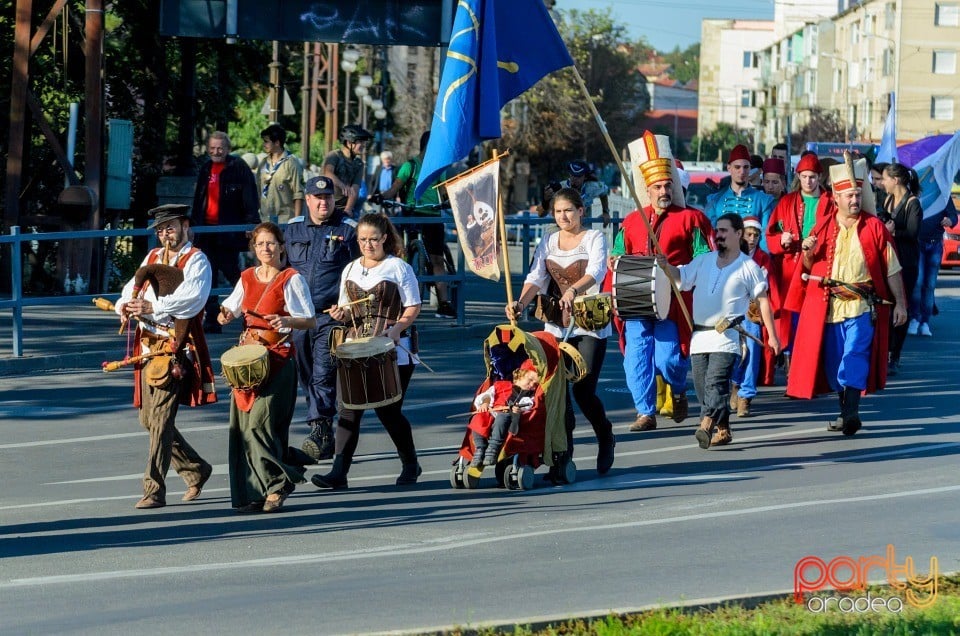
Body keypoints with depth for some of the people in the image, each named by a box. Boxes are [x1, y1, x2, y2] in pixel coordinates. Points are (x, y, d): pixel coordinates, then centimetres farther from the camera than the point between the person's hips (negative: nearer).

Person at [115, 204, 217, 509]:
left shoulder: (196, 261, -4)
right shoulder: (152, 257, 19)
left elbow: (192, 298, -20)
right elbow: (133, 288, 16)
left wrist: (152, 307, -27)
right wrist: (126, 305, -7)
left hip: (176, 348, -8)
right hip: (148, 344, 8)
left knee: (160, 418, -13)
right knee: (148, 418, 12)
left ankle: (154, 490, -11)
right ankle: (196, 469, 28)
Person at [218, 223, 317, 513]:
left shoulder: (291, 279, -3)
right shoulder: (247, 278, 13)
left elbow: (311, 321, -4)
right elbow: (232, 307, 27)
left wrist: (287, 321, -23)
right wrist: (226, 314, 4)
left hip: (277, 359, -6)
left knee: (260, 422, -15)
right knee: (242, 424, 0)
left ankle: (276, 485, -3)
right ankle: (252, 493, 7)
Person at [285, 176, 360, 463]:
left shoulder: (348, 229, 0)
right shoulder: (293, 229, 13)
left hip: (332, 315, -5)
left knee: (324, 375, -15)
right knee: (306, 376, 8)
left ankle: (319, 434, -19)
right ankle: (325, 438, 17)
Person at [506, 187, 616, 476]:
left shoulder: (594, 238, -2)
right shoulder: (548, 243, 10)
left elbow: (596, 272, -19)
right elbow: (535, 278, -1)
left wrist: (573, 290, -39)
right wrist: (520, 303, -21)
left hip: (590, 325, -4)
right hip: (556, 327, 4)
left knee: (583, 390, -9)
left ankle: (605, 438, 19)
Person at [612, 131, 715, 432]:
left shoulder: (690, 219, 3)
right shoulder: (632, 221, 16)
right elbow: (618, 256, 21)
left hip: (672, 302, -4)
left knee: (668, 359, -9)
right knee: (636, 359, -3)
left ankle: (678, 391, 24)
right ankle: (646, 413, 6)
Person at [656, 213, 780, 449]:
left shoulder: (749, 267, 2)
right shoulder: (703, 261, 13)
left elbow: (763, 301, 4)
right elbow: (681, 276, 9)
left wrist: (771, 335, 2)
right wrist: (666, 266, -13)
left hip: (726, 336, -5)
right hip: (699, 335, 5)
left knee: (715, 382, -21)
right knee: (702, 385, 6)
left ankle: (706, 426, -34)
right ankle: (723, 430, 16)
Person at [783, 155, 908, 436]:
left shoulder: (874, 227, 1)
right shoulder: (823, 227, 8)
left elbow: (892, 269, 4)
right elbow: (809, 267, 15)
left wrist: (900, 303, 2)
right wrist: (807, 253, -7)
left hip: (862, 306, -3)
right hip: (828, 306, 3)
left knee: (855, 356, -16)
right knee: (833, 360, 7)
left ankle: (851, 412, -22)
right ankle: (845, 413, 18)